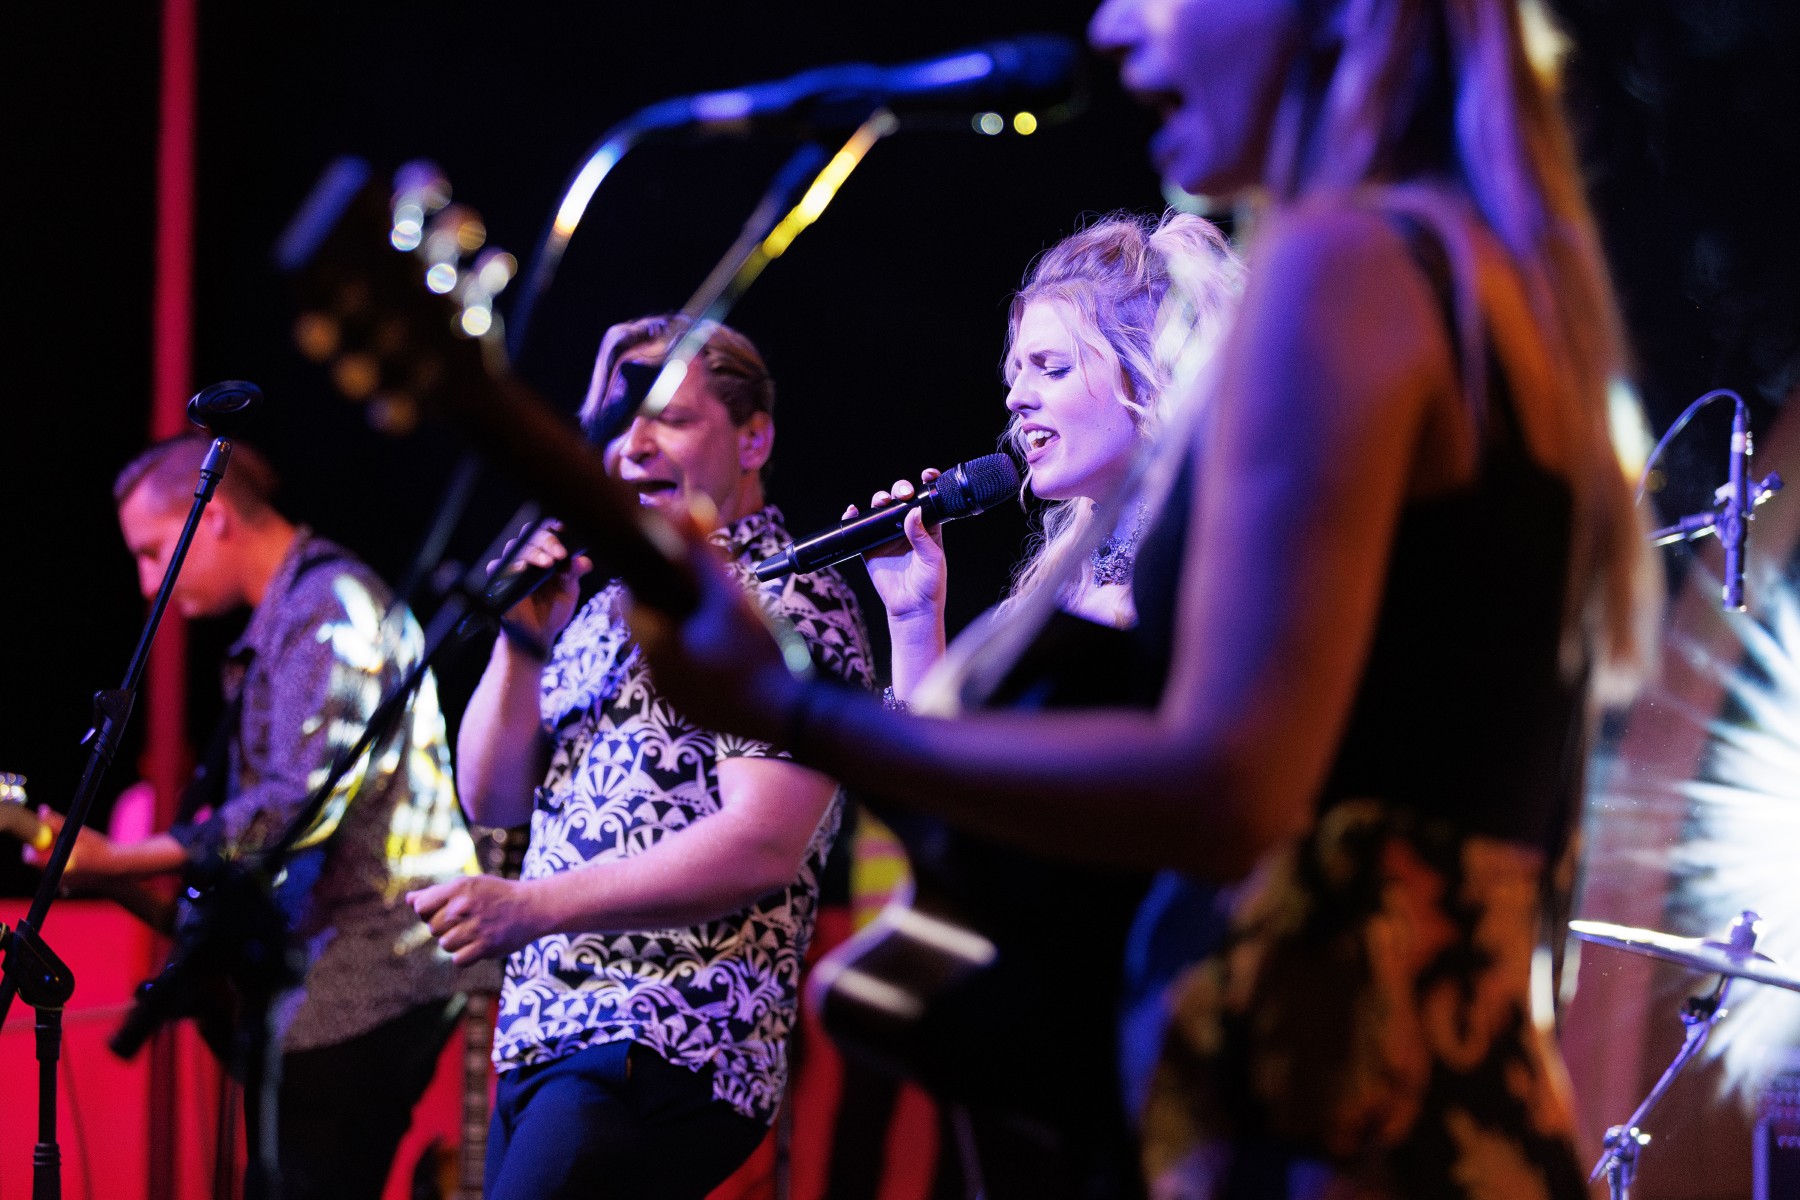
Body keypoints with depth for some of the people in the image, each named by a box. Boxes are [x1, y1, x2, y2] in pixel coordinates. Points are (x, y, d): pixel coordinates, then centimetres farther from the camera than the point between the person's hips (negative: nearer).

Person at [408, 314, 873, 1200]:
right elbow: (493, 803, 17)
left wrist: (535, 906, -22)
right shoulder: (611, 605, 19)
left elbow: (763, 846, -18)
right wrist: (524, 642, 1)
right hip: (541, 1034, 8)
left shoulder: (784, 603, -5)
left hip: (666, 1052, -8)